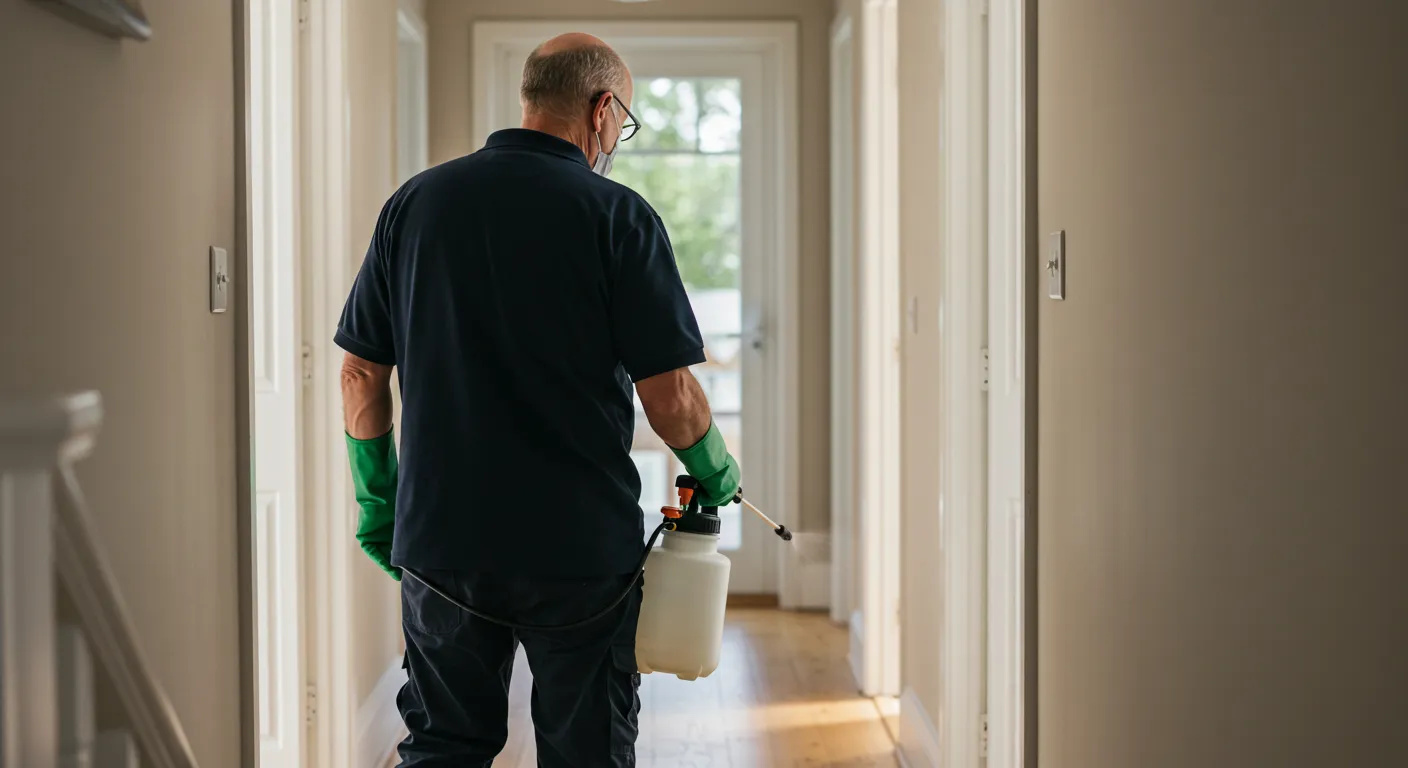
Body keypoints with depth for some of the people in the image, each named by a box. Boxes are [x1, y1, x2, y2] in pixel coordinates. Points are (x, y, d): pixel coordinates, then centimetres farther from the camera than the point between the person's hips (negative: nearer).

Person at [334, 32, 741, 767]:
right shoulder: (616, 215, -8)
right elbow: (670, 396, -10)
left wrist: (376, 498, 17)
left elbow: (361, 375, 6)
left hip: (440, 540, 4)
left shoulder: (415, 203, 4)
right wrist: (717, 478, 9)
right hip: (581, 543, -3)